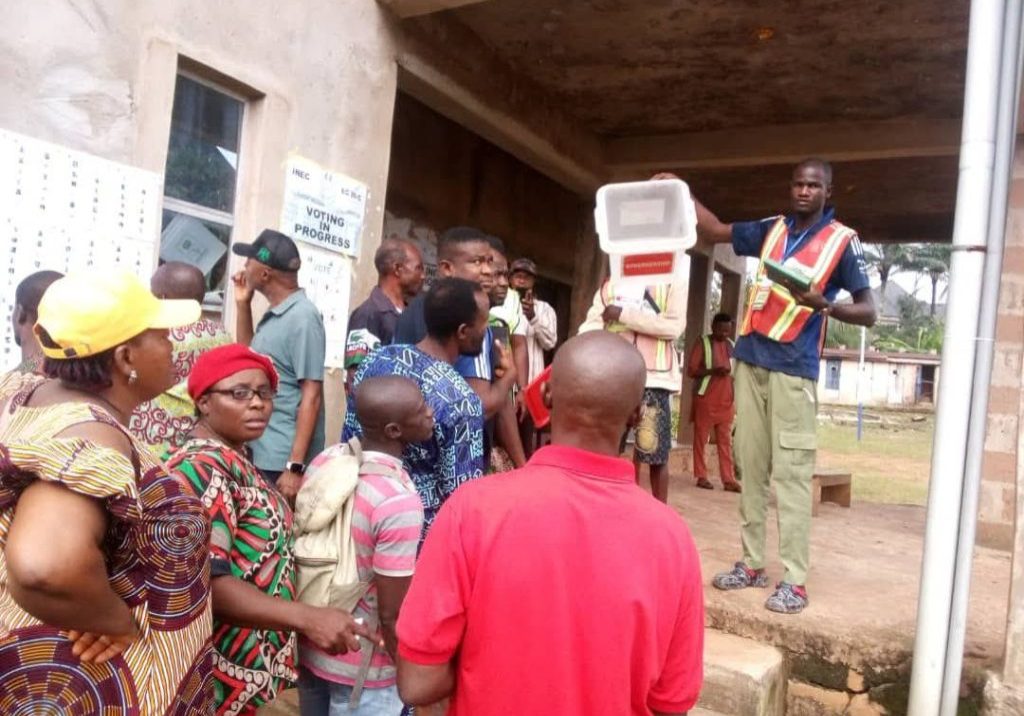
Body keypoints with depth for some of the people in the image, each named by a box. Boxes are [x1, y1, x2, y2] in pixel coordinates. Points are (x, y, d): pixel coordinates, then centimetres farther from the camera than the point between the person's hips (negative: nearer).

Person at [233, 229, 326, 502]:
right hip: (258, 456, 9)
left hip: (281, 462, -9)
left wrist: (295, 466, -22)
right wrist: (243, 304, 15)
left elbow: (311, 396, -18)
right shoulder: (273, 315, 10)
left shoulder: (302, 317, -15)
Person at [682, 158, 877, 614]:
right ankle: (752, 564, 16)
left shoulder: (842, 241, 0)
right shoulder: (770, 230, 12)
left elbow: (868, 312, -3)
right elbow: (714, 231, 23)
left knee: (791, 472, -7)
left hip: (793, 368, -5)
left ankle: (795, 580, -2)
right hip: (751, 360, 5)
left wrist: (823, 304, -20)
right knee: (751, 466, 7)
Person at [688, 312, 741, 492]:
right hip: (705, 400, -4)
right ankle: (701, 477, 8)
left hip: (726, 401, 5)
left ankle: (729, 480, 4)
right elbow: (690, 370, -8)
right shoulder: (703, 343, -2)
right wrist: (712, 371, -21)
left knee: (726, 441, 4)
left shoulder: (732, 345, 13)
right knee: (701, 439, 1)